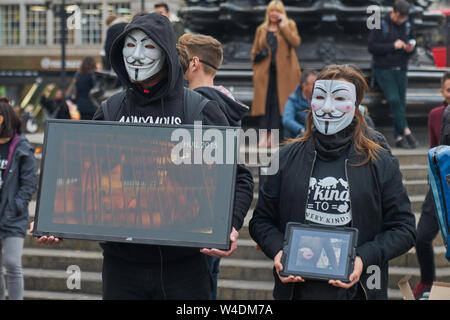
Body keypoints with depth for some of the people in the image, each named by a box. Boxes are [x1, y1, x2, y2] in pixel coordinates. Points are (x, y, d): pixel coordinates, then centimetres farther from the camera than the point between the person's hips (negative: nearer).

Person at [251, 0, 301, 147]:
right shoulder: (261, 30, 16)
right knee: (266, 103, -8)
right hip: (266, 73, 1)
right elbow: (255, 52, 18)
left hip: (284, 72, -1)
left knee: (279, 102, -5)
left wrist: (283, 26, -8)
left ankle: (273, 136, -3)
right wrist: (256, 71, 6)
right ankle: (264, 135, -13)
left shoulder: (289, 26, 11)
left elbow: (296, 42, -7)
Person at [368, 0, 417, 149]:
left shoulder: (408, 26, 9)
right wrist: (393, 46, -17)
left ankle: (399, 138, 3)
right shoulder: (381, 25, -5)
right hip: (383, 69, -4)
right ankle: (406, 132, -19)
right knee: (394, 99, -20)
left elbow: (413, 45, 20)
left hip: (401, 70, 4)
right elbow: (372, 47, -10)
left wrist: (411, 48, -5)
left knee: (401, 102, 0)